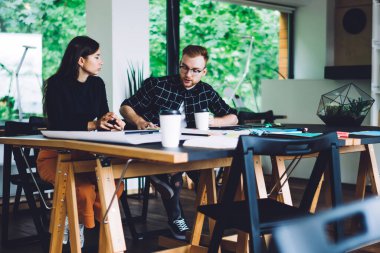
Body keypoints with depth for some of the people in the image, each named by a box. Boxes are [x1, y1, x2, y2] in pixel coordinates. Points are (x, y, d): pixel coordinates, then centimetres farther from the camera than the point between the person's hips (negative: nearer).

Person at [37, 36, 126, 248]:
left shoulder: (97, 84, 7)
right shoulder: (57, 84, -12)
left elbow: (103, 120, 4)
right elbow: (58, 126, -21)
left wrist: (113, 124, -20)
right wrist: (93, 124, -31)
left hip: (86, 154, 6)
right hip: (56, 155, -5)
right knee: (84, 190, -32)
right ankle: (72, 227, 0)